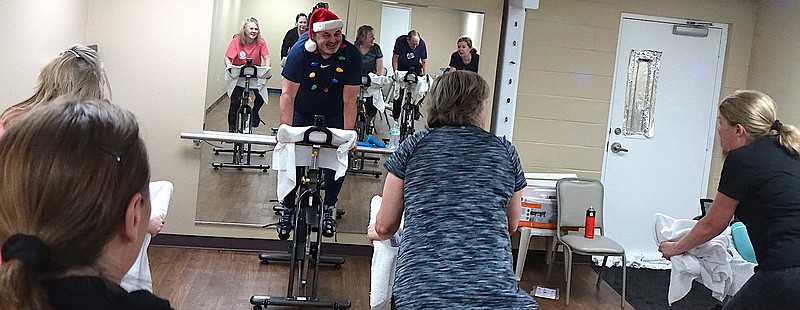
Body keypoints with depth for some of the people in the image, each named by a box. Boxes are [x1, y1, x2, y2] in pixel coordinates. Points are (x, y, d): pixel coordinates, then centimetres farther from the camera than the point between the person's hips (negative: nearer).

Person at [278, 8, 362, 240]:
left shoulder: (350, 54, -21)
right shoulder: (301, 51, -24)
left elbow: (349, 99, -20)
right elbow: (288, 93, -22)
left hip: (333, 115, 1)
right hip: (302, 112, -1)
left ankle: (328, 209, 11)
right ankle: (288, 209, 13)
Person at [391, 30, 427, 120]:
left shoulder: (422, 44, -17)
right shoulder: (400, 41, -22)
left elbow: (424, 61, -8)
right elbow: (395, 57, -14)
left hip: (415, 68, 1)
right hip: (401, 68, -1)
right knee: (399, 93, -4)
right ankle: (395, 115, 5)